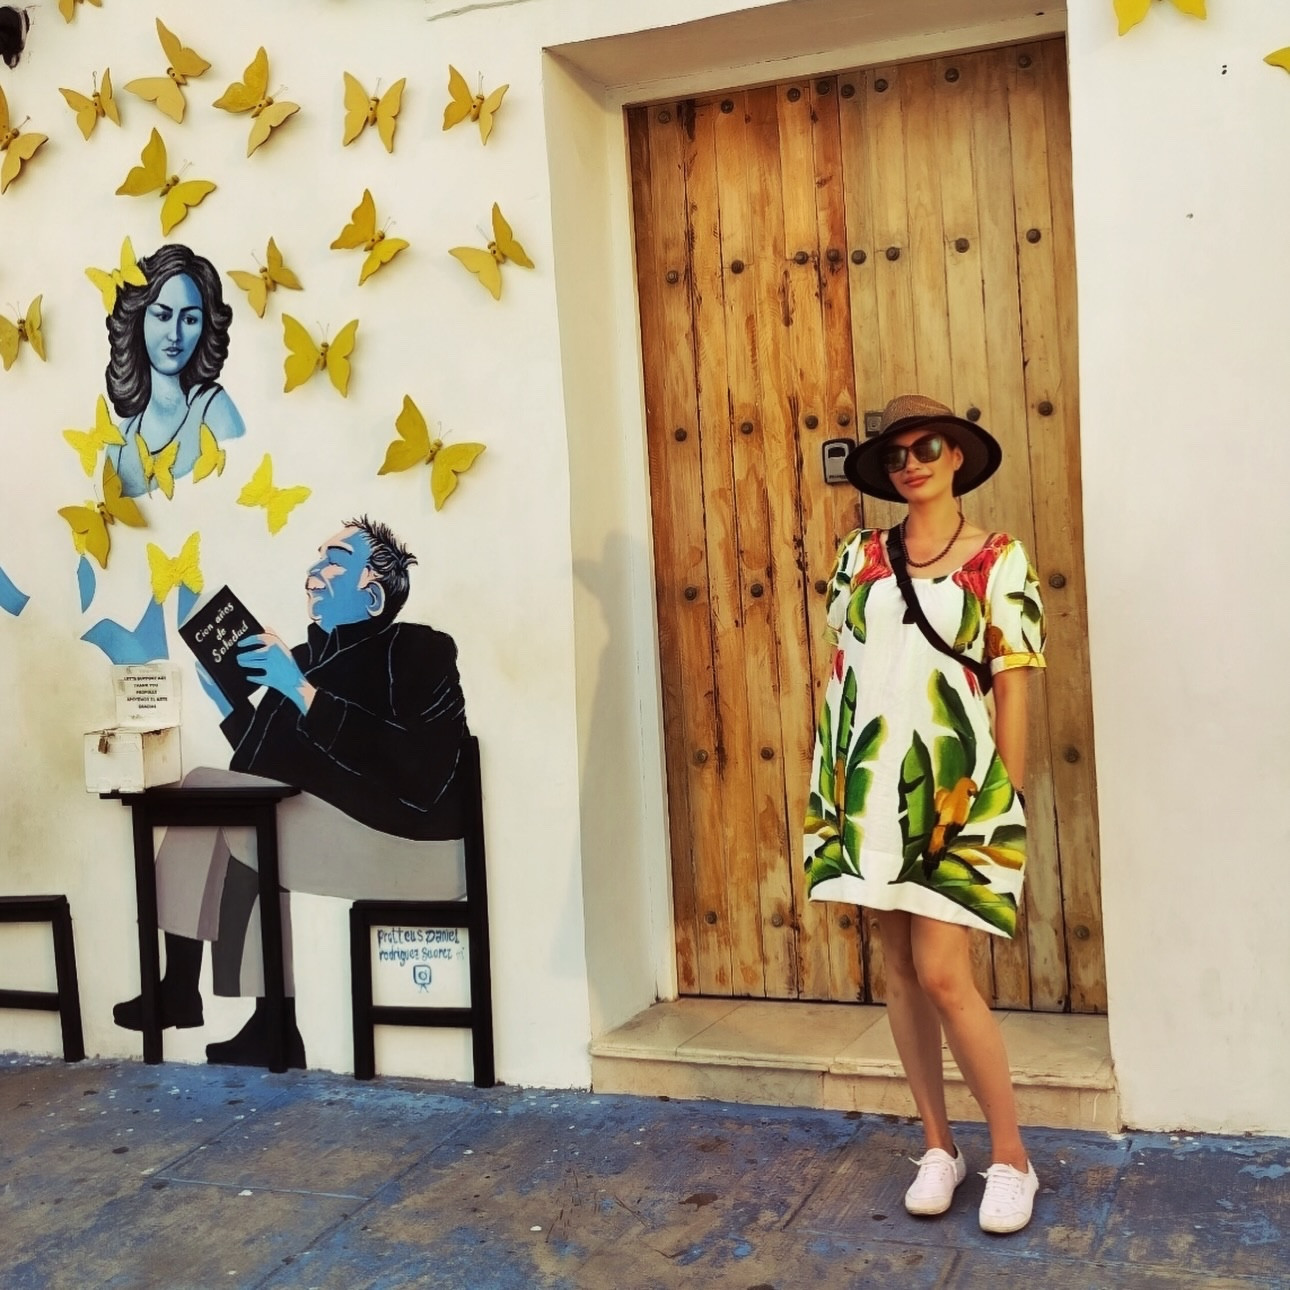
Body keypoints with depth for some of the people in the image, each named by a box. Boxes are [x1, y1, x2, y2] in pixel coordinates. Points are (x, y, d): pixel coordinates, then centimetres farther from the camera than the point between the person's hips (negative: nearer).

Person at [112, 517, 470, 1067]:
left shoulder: (418, 650, -6)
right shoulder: (304, 657, 14)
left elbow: (401, 766, -22)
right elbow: (256, 769, 14)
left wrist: (303, 692, -23)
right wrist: (225, 697, 1)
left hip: (408, 837, -7)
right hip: (318, 826, 8)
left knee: (244, 828, -22)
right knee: (203, 784, -2)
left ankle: (273, 1024, -13)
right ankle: (180, 988, -3)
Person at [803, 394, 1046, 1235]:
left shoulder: (1000, 560, -1)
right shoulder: (859, 557, 9)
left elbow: (1012, 690, -2)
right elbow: (839, 672, 10)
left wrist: (1008, 802, -4)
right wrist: (831, 782, 6)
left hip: (956, 785, -4)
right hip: (874, 784, 4)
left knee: (942, 972, -9)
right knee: (900, 969, 8)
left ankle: (1011, 1157, 9)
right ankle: (939, 1147, 22)